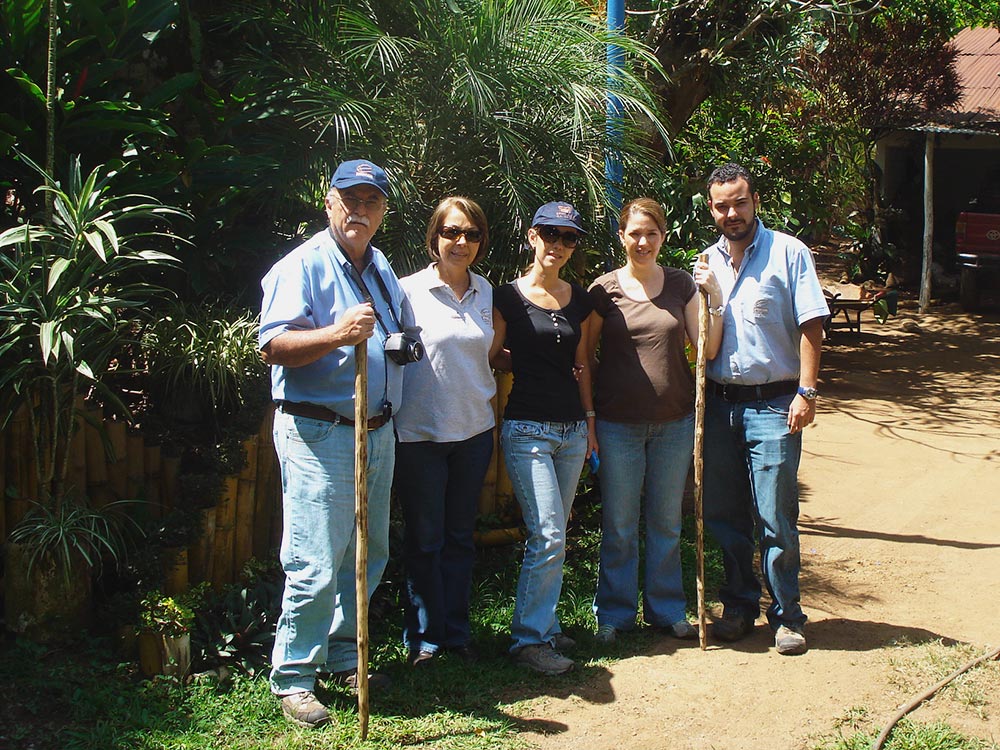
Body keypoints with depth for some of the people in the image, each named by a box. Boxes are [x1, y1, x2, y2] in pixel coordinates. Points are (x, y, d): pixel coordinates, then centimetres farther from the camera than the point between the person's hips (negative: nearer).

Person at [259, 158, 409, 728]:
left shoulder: (383, 270, 17)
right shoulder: (303, 265, -8)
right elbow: (274, 345, -17)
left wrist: (402, 345, 14)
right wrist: (335, 335, -30)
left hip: (378, 433, 8)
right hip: (319, 434, -8)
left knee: (368, 556, 14)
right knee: (315, 564, -8)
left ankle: (345, 657, 29)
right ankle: (293, 677, 5)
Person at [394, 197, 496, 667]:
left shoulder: (485, 292, 8)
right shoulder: (409, 290, -7)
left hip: (474, 430, 4)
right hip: (421, 433, -4)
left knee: (460, 537, 13)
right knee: (424, 539, 5)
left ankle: (456, 631, 25)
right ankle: (424, 636, 19)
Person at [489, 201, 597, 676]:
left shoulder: (579, 300, 11)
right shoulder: (508, 297, -5)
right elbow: (488, 358, -2)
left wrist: (590, 419, 15)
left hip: (572, 431, 6)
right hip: (528, 430, -6)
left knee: (552, 537, 12)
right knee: (548, 538, -11)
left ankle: (543, 627, 23)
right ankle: (528, 639, 0)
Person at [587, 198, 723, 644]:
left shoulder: (681, 284, 3)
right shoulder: (604, 290, -3)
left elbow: (707, 351, 1)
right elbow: (584, 356, 3)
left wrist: (715, 299, -11)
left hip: (674, 422, 2)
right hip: (619, 423, -2)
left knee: (666, 522, 13)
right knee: (619, 525, 7)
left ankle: (666, 609, 28)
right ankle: (615, 613, 22)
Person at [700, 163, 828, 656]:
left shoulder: (788, 253, -2)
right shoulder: (706, 262, 11)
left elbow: (810, 325, -7)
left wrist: (805, 392, -14)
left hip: (772, 404, -5)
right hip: (718, 403, 5)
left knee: (776, 521, -3)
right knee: (724, 517, 10)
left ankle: (786, 615, 10)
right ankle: (740, 605, 25)